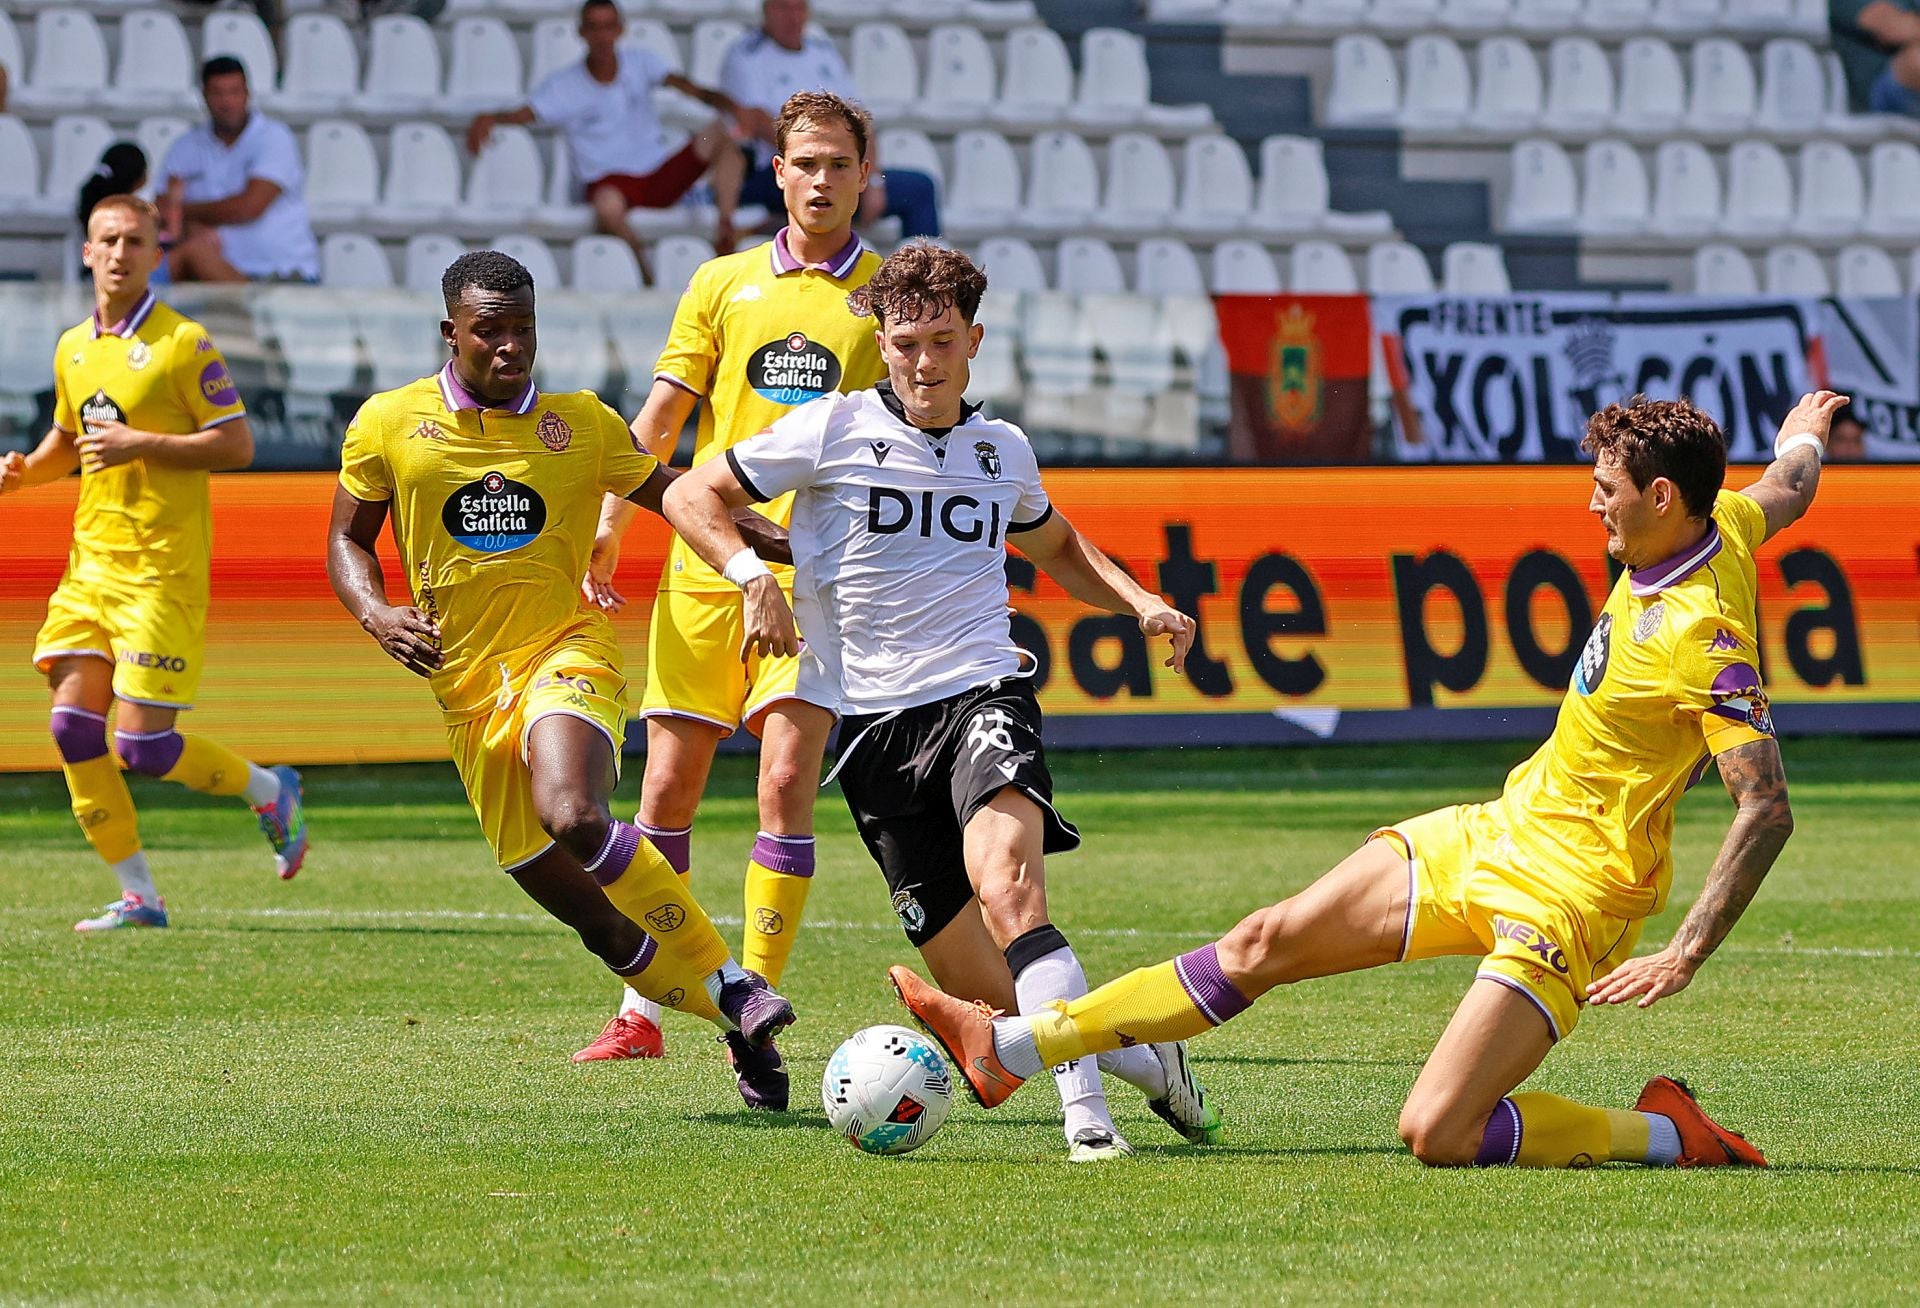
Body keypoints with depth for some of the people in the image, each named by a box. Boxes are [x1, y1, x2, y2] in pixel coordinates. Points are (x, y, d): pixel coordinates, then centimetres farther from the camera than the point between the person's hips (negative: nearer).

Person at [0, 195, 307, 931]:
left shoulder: (183, 344, -8)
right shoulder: (73, 348, 13)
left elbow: (237, 444, -11)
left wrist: (141, 445, -20)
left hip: (162, 567, -7)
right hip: (91, 560, 7)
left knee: (143, 746, -10)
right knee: (74, 726, -3)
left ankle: (268, 790, 17)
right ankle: (137, 896, 6)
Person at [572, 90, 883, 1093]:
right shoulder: (724, 284, 10)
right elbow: (658, 420, 10)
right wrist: (605, 533, 0)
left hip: (819, 574, -2)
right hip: (704, 566, 2)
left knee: (787, 778, -15)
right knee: (667, 789, 3)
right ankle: (642, 1006, 12)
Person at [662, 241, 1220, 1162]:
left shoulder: (1002, 451, 13)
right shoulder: (832, 431, 2)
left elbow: (1057, 545, 34)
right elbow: (690, 496, 6)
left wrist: (1142, 605, 17)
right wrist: (752, 577, -11)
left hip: (980, 696, 0)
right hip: (872, 723, 0)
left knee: (1006, 890, -30)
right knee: (976, 981, -2)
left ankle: (1085, 1112, -35)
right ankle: (1142, 1049, 22)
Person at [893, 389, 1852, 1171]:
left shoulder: (1705, 638, -25)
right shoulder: (1723, 525, 0)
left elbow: (1767, 811, -28)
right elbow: (1789, 489, 24)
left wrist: (1685, 956, -30)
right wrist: (1803, 434, 47)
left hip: (1566, 894, -9)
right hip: (1497, 832, 9)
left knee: (1436, 1134, -19)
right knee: (1267, 944, 7)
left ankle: (1664, 1134, 1)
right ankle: (1009, 1048, 13)